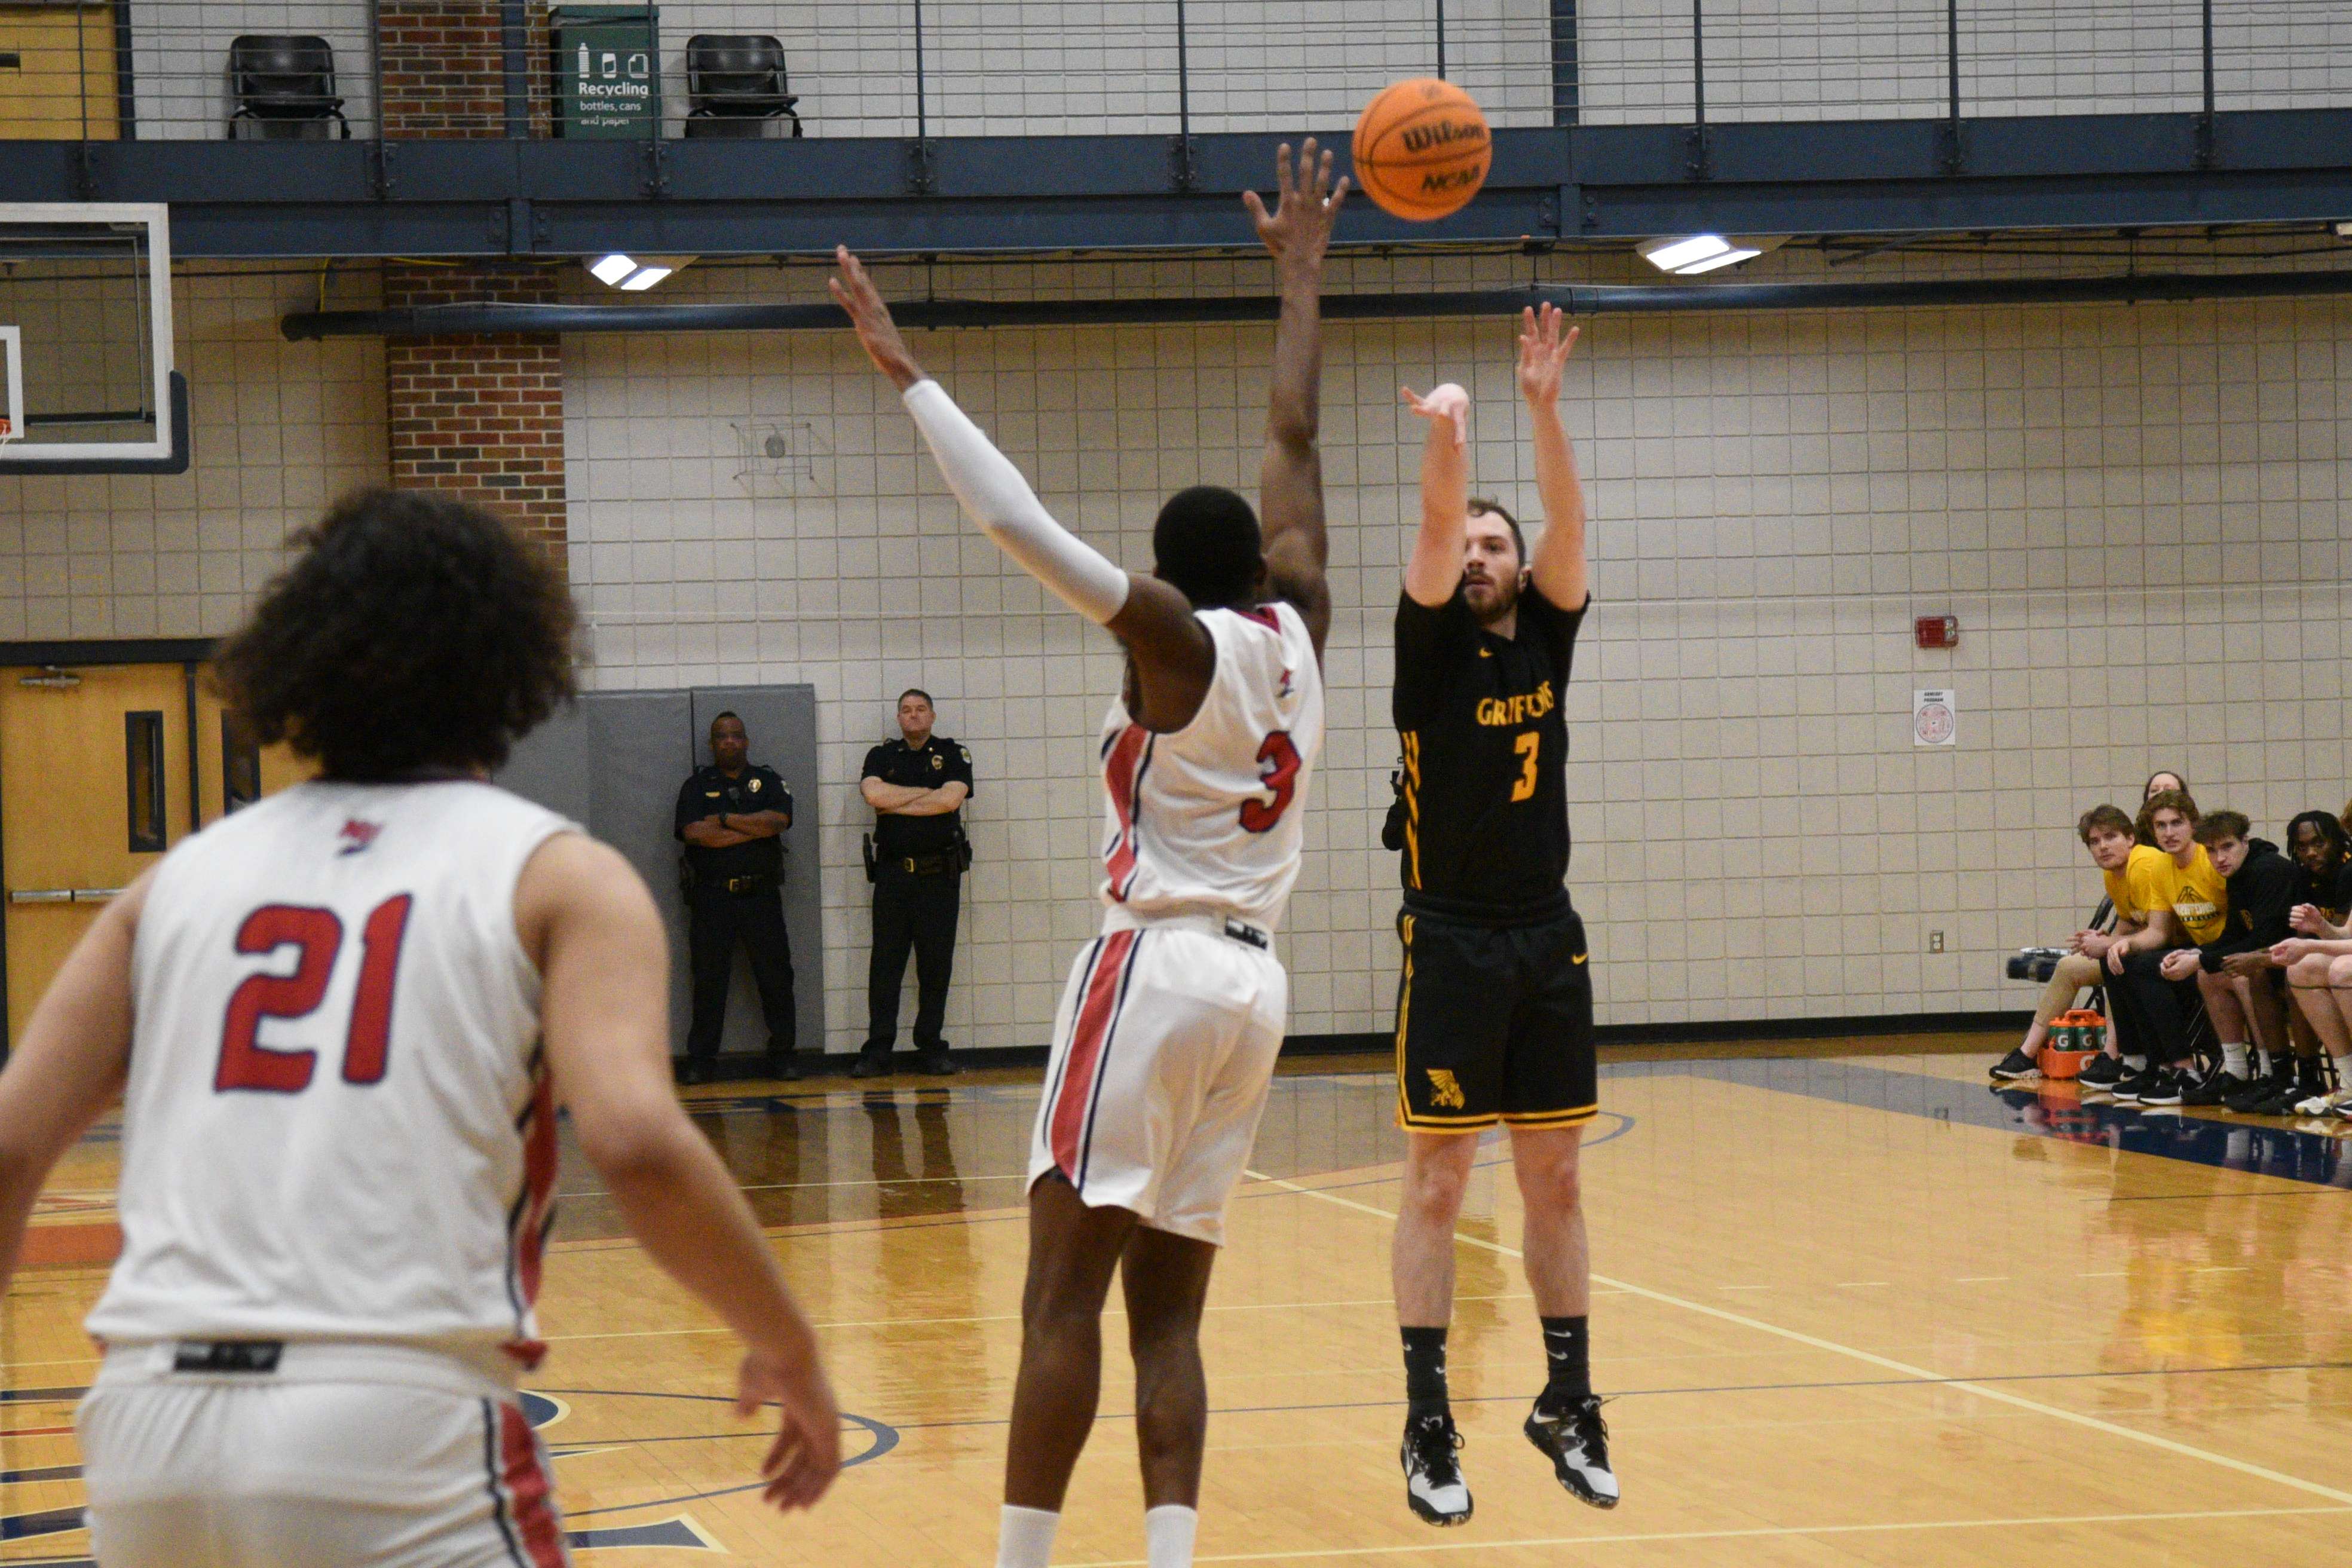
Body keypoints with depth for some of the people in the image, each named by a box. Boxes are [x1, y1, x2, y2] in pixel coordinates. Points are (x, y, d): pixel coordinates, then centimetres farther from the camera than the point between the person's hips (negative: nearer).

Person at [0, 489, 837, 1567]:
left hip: (145, 1436, 5)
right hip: (399, 1430, -4)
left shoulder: (186, 877, 19)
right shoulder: (558, 876, 7)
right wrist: (789, 1355, 3)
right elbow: (635, 1138, -9)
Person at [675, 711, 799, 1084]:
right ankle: (700, 1058, 5)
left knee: (775, 976, 0)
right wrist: (754, 829, -7)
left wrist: (724, 820, -8)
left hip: (761, 895, 1)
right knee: (708, 980, 1)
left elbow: (777, 821, -8)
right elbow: (694, 832, -10)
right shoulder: (696, 785, 8)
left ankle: (783, 1053, 8)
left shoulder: (769, 781, 11)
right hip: (711, 896, -1)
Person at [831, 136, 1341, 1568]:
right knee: (1167, 1309, 6)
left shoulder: (1178, 638, -6)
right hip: (1256, 984, 6)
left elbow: (1019, 523, -15)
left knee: (1064, 1297, -7)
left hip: (1156, 969, -6)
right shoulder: (1297, 627, 9)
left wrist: (907, 373, -11)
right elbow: (1296, 443, 20)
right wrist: (1302, 273, 29)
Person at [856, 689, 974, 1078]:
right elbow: (874, 794, -9)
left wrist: (897, 804, -5)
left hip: (939, 874, -1)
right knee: (885, 962, -2)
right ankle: (878, 1051, -2)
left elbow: (951, 798, -11)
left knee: (936, 964, 1)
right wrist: (926, 793, -4)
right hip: (893, 872, 1)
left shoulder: (953, 754, 7)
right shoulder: (881, 757, 12)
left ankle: (932, 1048, 8)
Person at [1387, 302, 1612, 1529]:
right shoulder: (1433, 651, -1)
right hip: (1453, 946, -4)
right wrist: (1447, 441, -35)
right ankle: (1428, 1427, -1)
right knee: (1437, 1185, -2)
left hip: (1548, 944, 4)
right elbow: (1430, 533, -18)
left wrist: (1544, 409, -20)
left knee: (1554, 1181, 8)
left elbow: (1568, 524, -7)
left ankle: (1568, 1404, 16)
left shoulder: (1546, 640, 8)